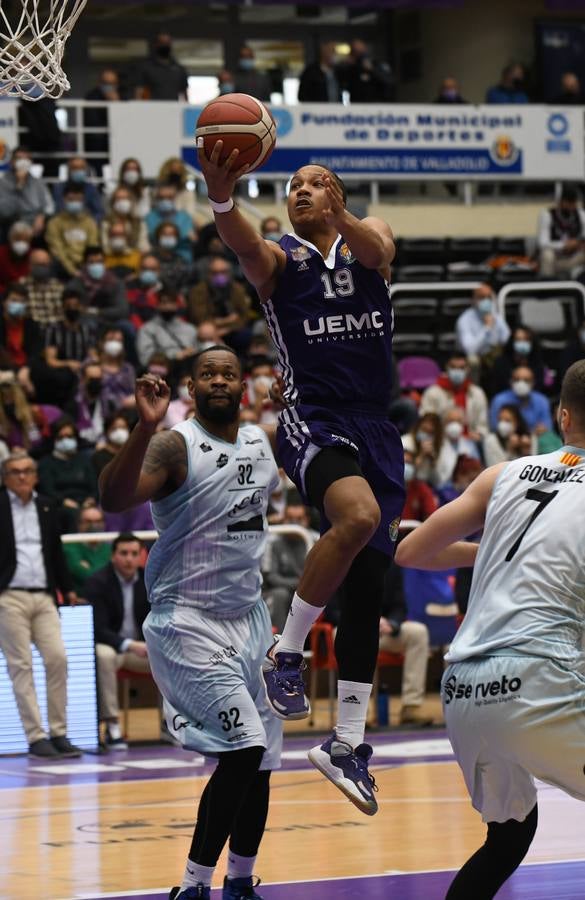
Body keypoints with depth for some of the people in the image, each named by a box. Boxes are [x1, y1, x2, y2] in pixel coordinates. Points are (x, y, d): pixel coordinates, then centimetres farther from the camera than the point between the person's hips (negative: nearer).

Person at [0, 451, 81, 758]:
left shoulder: (46, 507, 15)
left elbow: (56, 552, 20)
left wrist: (67, 589, 19)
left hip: (44, 597, 4)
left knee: (57, 659, -4)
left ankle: (58, 732, 5)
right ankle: (36, 738, -3)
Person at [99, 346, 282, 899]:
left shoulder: (262, 442, 7)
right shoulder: (174, 446, -15)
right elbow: (113, 498, -34)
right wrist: (145, 427, -46)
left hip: (249, 617, 7)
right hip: (188, 621, -7)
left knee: (260, 760, 10)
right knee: (243, 748, -20)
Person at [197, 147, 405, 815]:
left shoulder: (367, 238, 12)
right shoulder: (280, 258, 4)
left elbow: (378, 251, -14)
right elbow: (244, 245, -20)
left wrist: (340, 219, -37)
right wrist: (221, 196, -43)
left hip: (375, 431, 4)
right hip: (313, 422, -4)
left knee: (367, 592, 4)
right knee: (357, 517, -35)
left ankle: (348, 743, 12)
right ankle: (286, 652, -19)